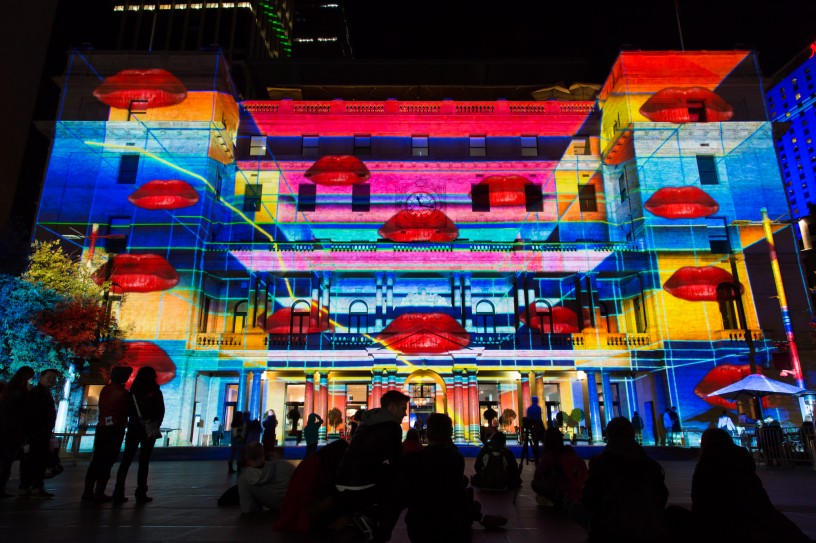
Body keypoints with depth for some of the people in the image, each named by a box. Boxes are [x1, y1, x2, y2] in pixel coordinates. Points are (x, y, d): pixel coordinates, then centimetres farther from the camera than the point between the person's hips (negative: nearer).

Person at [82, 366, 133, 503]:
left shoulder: (105, 389, 6)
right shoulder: (123, 393, -11)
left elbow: (101, 407, 12)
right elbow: (129, 411, -3)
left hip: (101, 428, 6)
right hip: (115, 429, -6)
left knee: (96, 460, 13)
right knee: (107, 462, -1)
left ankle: (88, 492, 16)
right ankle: (99, 494, 1)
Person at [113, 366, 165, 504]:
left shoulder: (134, 390, 4)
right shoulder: (155, 392, -5)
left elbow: (128, 410, 7)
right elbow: (160, 411, -5)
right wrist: (156, 426, 5)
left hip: (133, 428, 3)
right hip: (149, 430, -3)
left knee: (126, 460, 9)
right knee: (144, 461, 1)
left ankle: (118, 493, 6)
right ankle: (141, 494, 0)